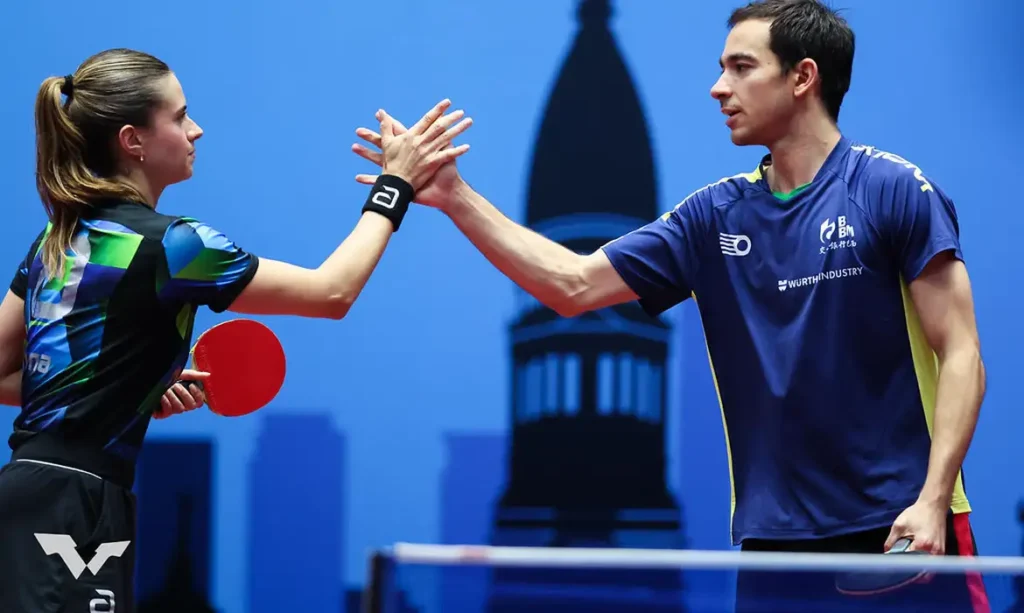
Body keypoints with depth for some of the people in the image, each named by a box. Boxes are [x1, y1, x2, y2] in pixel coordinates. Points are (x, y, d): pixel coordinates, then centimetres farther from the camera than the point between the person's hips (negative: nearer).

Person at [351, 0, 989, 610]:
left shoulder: (897, 190, -5)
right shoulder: (715, 215, 10)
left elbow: (960, 355, -8)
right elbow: (575, 285, 12)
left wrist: (932, 500, -17)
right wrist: (457, 198, 6)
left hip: (901, 536, -4)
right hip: (775, 539, 5)